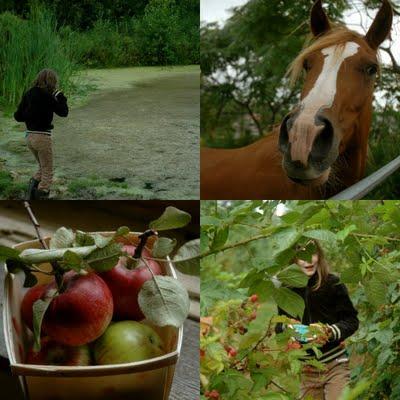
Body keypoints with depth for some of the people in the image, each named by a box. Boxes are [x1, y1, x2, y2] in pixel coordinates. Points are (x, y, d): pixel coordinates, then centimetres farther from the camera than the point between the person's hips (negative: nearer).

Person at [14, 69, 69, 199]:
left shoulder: (28, 94, 4)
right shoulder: (47, 96, -14)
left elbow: (18, 116, 5)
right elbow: (63, 112, -7)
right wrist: (60, 97, 5)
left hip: (29, 136, 7)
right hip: (42, 136, -7)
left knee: (43, 168, 25)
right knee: (47, 173, 7)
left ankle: (32, 188, 9)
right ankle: (41, 197, 3)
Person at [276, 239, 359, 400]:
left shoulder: (333, 283, -7)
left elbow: (351, 320, -4)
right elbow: (279, 326, 7)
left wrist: (330, 332, -21)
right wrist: (288, 327, -15)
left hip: (336, 365, -3)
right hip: (308, 369, 3)